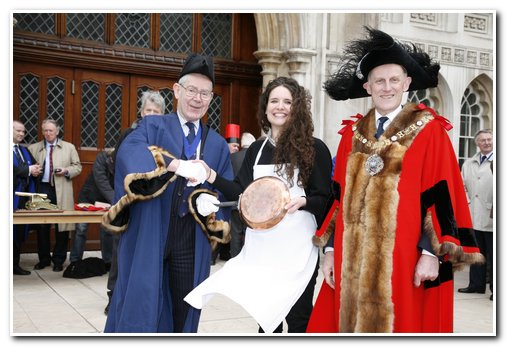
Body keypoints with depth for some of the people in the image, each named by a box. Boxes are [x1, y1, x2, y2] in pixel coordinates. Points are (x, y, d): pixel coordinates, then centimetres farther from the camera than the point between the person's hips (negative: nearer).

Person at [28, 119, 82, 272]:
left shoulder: (69, 147, 10)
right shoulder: (33, 148, 12)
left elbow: (77, 167, 9)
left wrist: (66, 171, -9)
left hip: (61, 192, -1)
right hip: (42, 189, 1)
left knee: (62, 226, 1)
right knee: (42, 226, 4)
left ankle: (59, 260, 12)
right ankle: (43, 259, 17)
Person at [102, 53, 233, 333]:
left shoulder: (218, 144, 12)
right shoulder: (153, 126, 3)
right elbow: (128, 152, -20)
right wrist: (177, 164, -33)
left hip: (191, 243, 3)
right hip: (148, 237, -3)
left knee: (182, 315, 11)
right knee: (139, 312, 0)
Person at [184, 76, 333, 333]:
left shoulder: (314, 148, -4)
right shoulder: (256, 150, 10)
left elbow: (325, 199, -3)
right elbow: (244, 194, 5)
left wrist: (302, 201, -22)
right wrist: (212, 176, -5)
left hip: (297, 247, -4)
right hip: (261, 245, 4)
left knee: (298, 317, 4)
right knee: (266, 317, 15)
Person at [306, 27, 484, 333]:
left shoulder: (429, 131, -1)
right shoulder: (352, 134, 10)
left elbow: (442, 197, -5)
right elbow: (339, 198, 11)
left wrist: (431, 252, -12)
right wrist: (331, 250, 8)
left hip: (405, 259, -3)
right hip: (353, 259, 4)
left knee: (399, 324, 4)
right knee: (353, 320, 10)